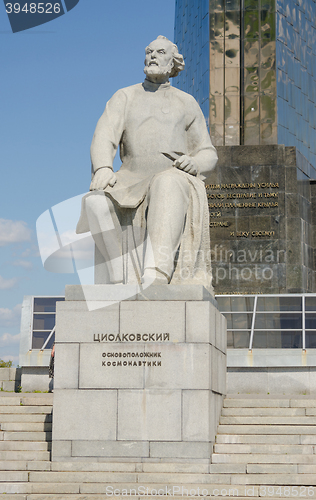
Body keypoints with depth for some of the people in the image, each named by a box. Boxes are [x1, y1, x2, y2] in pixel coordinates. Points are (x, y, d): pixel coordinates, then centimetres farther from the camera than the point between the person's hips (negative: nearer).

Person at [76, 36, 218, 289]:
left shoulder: (187, 103, 16)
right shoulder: (124, 98, 16)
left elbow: (208, 154, 15)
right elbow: (104, 139, 0)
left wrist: (194, 164, -11)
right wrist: (103, 168, -24)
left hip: (175, 180, -1)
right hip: (132, 185, 2)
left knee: (167, 187, -41)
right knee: (96, 202, -33)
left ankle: (156, 276, -56)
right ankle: (121, 280, -27)